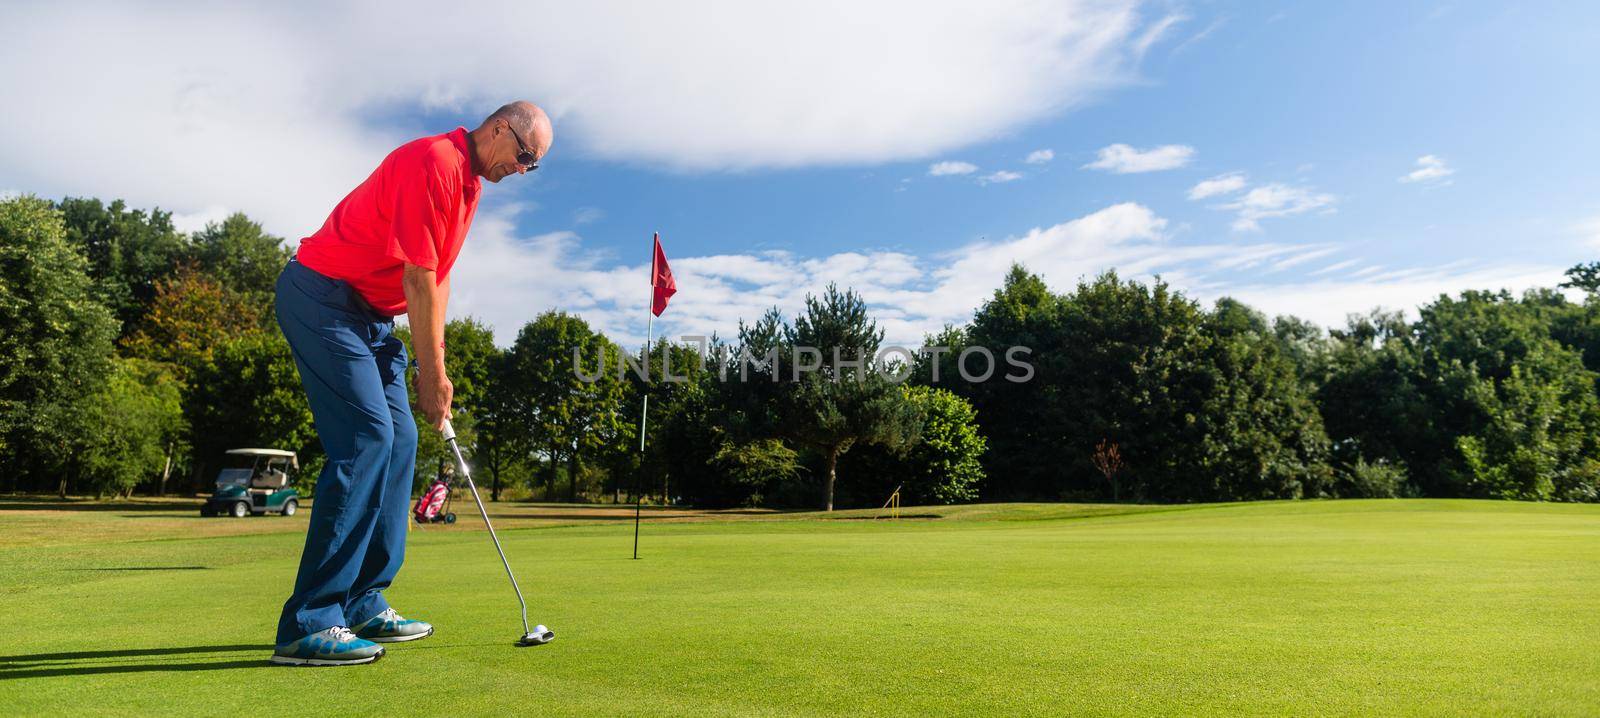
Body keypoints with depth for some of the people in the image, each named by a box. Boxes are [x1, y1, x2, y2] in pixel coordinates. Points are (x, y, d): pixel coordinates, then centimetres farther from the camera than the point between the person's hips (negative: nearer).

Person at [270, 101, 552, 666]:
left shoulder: (468, 185, 13)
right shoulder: (435, 161, -18)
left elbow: (438, 278, 14)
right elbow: (417, 278, -19)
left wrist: (434, 362, 7)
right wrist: (431, 373, -14)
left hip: (370, 315, 10)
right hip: (322, 297, -10)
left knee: (398, 442, 6)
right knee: (366, 439, -18)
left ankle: (362, 605, 11)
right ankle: (309, 624, -14)